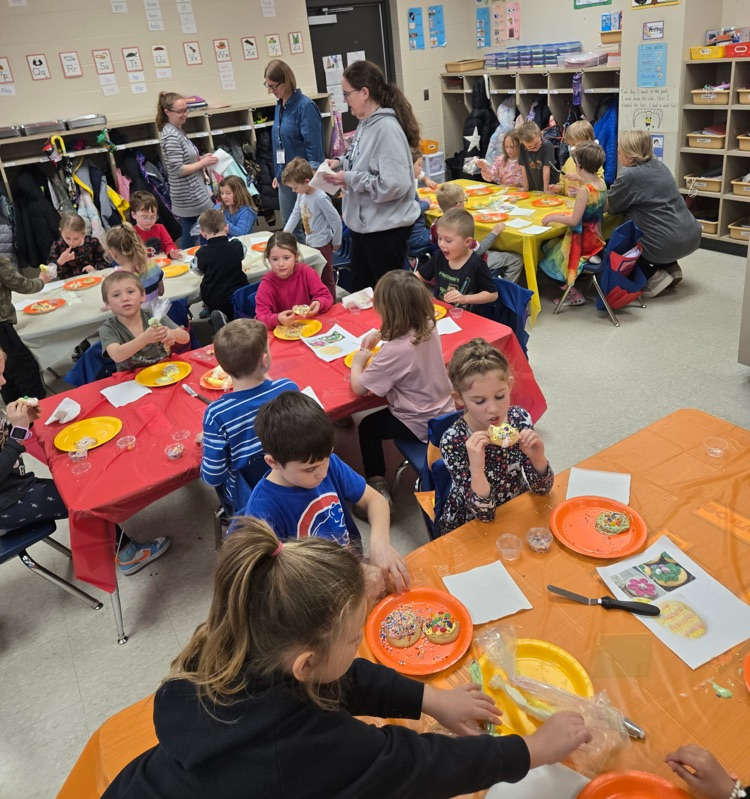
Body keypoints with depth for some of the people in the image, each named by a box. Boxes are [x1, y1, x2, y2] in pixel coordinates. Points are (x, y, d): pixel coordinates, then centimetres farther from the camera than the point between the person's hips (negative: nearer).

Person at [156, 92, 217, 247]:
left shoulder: (177, 131, 12)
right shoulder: (171, 136, -17)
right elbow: (178, 170, -22)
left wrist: (200, 158, 7)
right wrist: (202, 163, -14)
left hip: (191, 194, 9)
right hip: (190, 196, -9)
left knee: (189, 238, 15)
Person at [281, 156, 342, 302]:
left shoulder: (320, 198, -24)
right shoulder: (301, 194, -1)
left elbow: (336, 221, -19)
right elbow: (295, 214, 14)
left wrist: (336, 242, -8)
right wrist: (285, 232, 6)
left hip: (322, 245, -8)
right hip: (309, 242, 8)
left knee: (325, 279, 4)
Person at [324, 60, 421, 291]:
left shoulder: (387, 128, -22)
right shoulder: (365, 124, 6)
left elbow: (394, 184, -30)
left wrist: (350, 180, -21)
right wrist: (341, 163, 2)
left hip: (386, 228, -10)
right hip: (363, 223, 10)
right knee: (362, 289, 23)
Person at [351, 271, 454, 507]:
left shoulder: (394, 350, -32)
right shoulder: (429, 327, -10)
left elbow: (358, 387, -23)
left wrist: (357, 361, -5)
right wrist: (380, 333, 2)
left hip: (421, 426, -7)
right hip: (445, 412, 7)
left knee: (368, 426, 17)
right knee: (382, 414, 31)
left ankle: (377, 485, 21)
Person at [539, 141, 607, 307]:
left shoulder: (584, 190, -26)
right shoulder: (602, 184, -2)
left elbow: (574, 221, -24)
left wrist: (553, 217, -12)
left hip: (582, 239, -8)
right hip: (595, 236, 8)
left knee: (550, 253, 6)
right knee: (555, 244, 22)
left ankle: (573, 292, 9)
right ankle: (590, 257, 16)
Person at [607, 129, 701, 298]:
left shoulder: (629, 176, -14)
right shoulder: (658, 165, 11)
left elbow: (610, 206, 1)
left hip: (667, 244, -8)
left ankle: (654, 277, 4)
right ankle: (671, 268, 21)